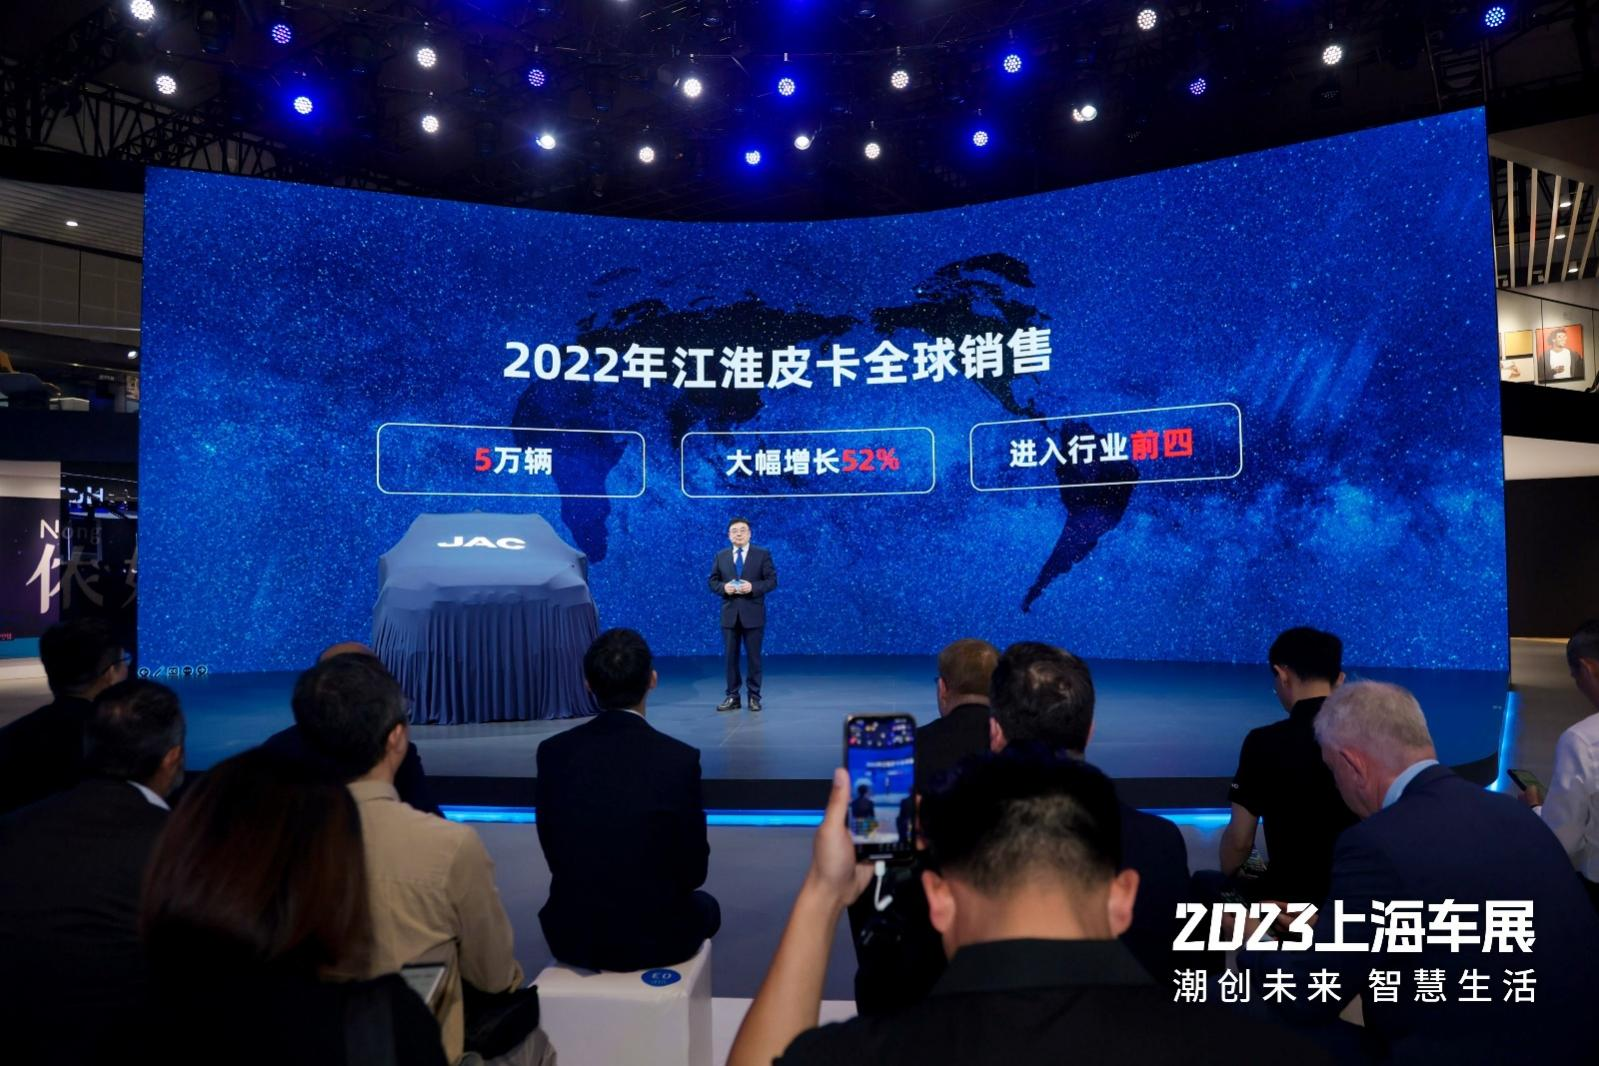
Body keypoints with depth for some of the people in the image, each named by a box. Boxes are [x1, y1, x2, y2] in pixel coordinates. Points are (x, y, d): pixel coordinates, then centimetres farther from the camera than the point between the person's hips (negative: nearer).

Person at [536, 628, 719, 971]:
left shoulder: (553, 752, -9)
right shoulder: (679, 758, -17)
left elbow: (554, 853, 3)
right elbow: (694, 868, -6)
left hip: (572, 935, 3)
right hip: (656, 935, -2)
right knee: (706, 906, 31)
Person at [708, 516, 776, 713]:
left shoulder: (763, 554, 1)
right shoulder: (721, 556, 8)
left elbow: (772, 580, -3)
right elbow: (713, 582, 9)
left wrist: (753, 587, -18)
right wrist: (723, 587, -13)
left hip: (753, 614, -2)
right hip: (730, 613, 2)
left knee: (753, 656, 3)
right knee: (730, 656, 5)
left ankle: (754, 696, 12)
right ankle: (732, 697, 12)